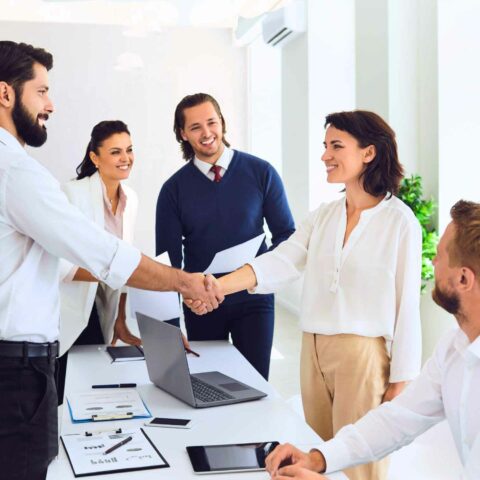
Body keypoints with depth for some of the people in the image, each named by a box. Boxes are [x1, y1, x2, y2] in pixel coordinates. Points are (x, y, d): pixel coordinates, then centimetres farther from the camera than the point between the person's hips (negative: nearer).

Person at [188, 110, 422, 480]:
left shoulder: (399, 220, -7)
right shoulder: (323, 216, 8)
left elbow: (407, 304, -7)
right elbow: (280, 262, -5)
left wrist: (400, 381, -6)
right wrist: (218, 286, -21)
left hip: (364, 355, -5)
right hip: (314, 351, 5)